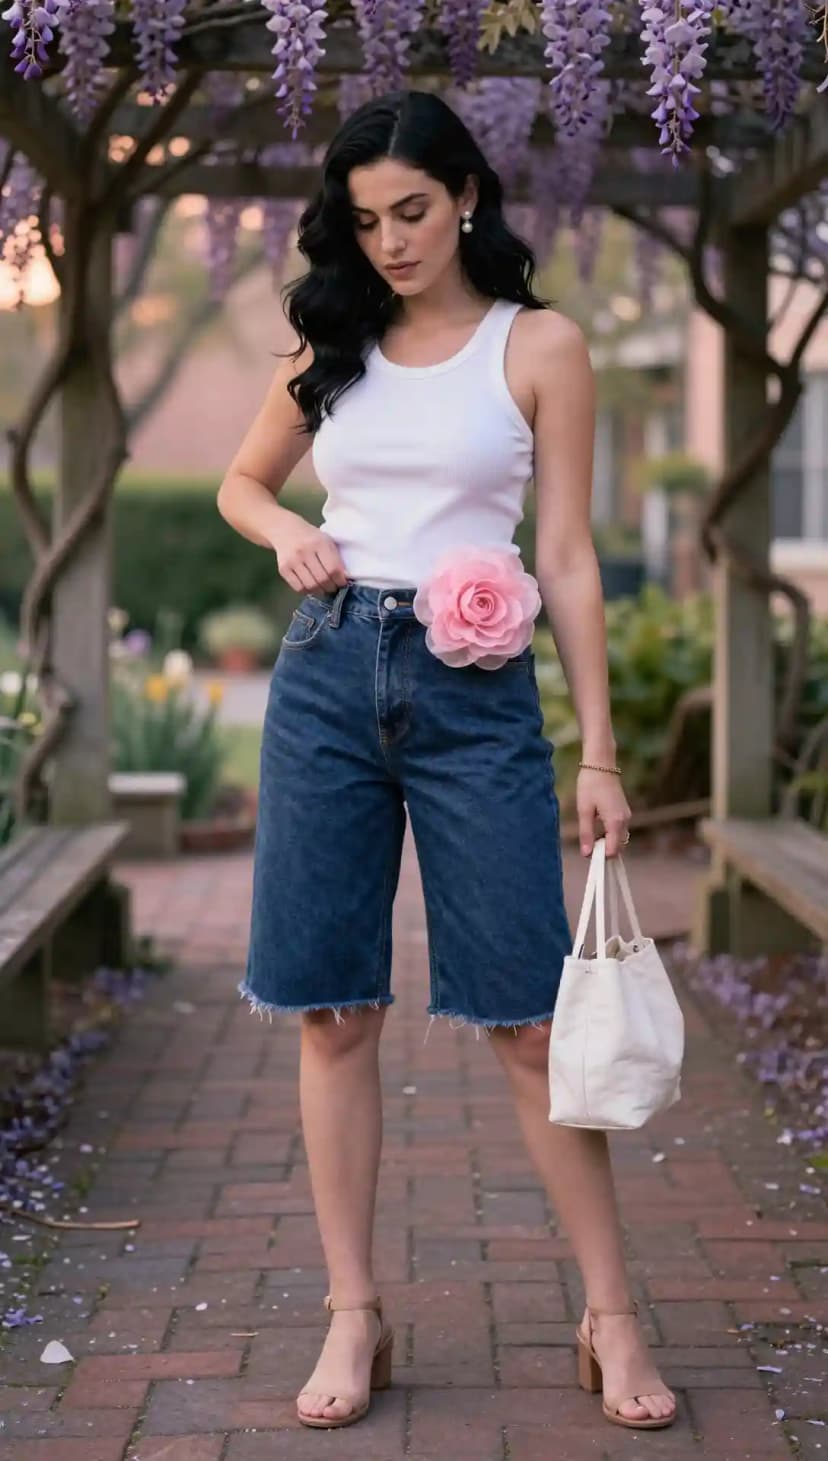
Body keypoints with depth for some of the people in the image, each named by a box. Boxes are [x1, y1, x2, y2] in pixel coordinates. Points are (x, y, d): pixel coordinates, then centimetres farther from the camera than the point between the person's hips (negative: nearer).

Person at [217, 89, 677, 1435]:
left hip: (475, 687, -3)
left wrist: (599, 752, -5)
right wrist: (288, 534, 0)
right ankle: (356, 1316, 12)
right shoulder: (331, 344, 11)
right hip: (328, 676, 3)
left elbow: (569, 558, 0)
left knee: (528, 1015, -3)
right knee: (335, 1012, 2)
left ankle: (613, 1321, 7)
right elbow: (242, 481, 25)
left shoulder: (540, 346, 2)